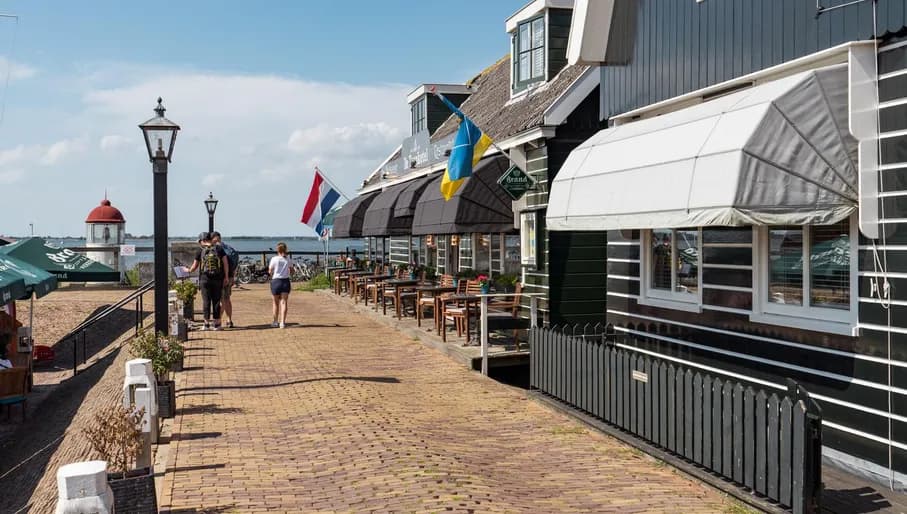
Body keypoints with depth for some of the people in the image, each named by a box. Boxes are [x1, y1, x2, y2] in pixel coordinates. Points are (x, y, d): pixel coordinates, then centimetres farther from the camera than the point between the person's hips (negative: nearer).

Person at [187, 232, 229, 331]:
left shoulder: (200, 250, 0)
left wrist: (189, 271, 27)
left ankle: (207, 324, 3)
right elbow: (226, 263, -2)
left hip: (205, 279, -1)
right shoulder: (219, 249, 3)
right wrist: (226, 276, 3)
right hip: (217, 279, 1)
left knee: (206, 301, 3)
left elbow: (195, 266, 7)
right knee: (216, 301, 6)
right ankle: (217, 324, 7)